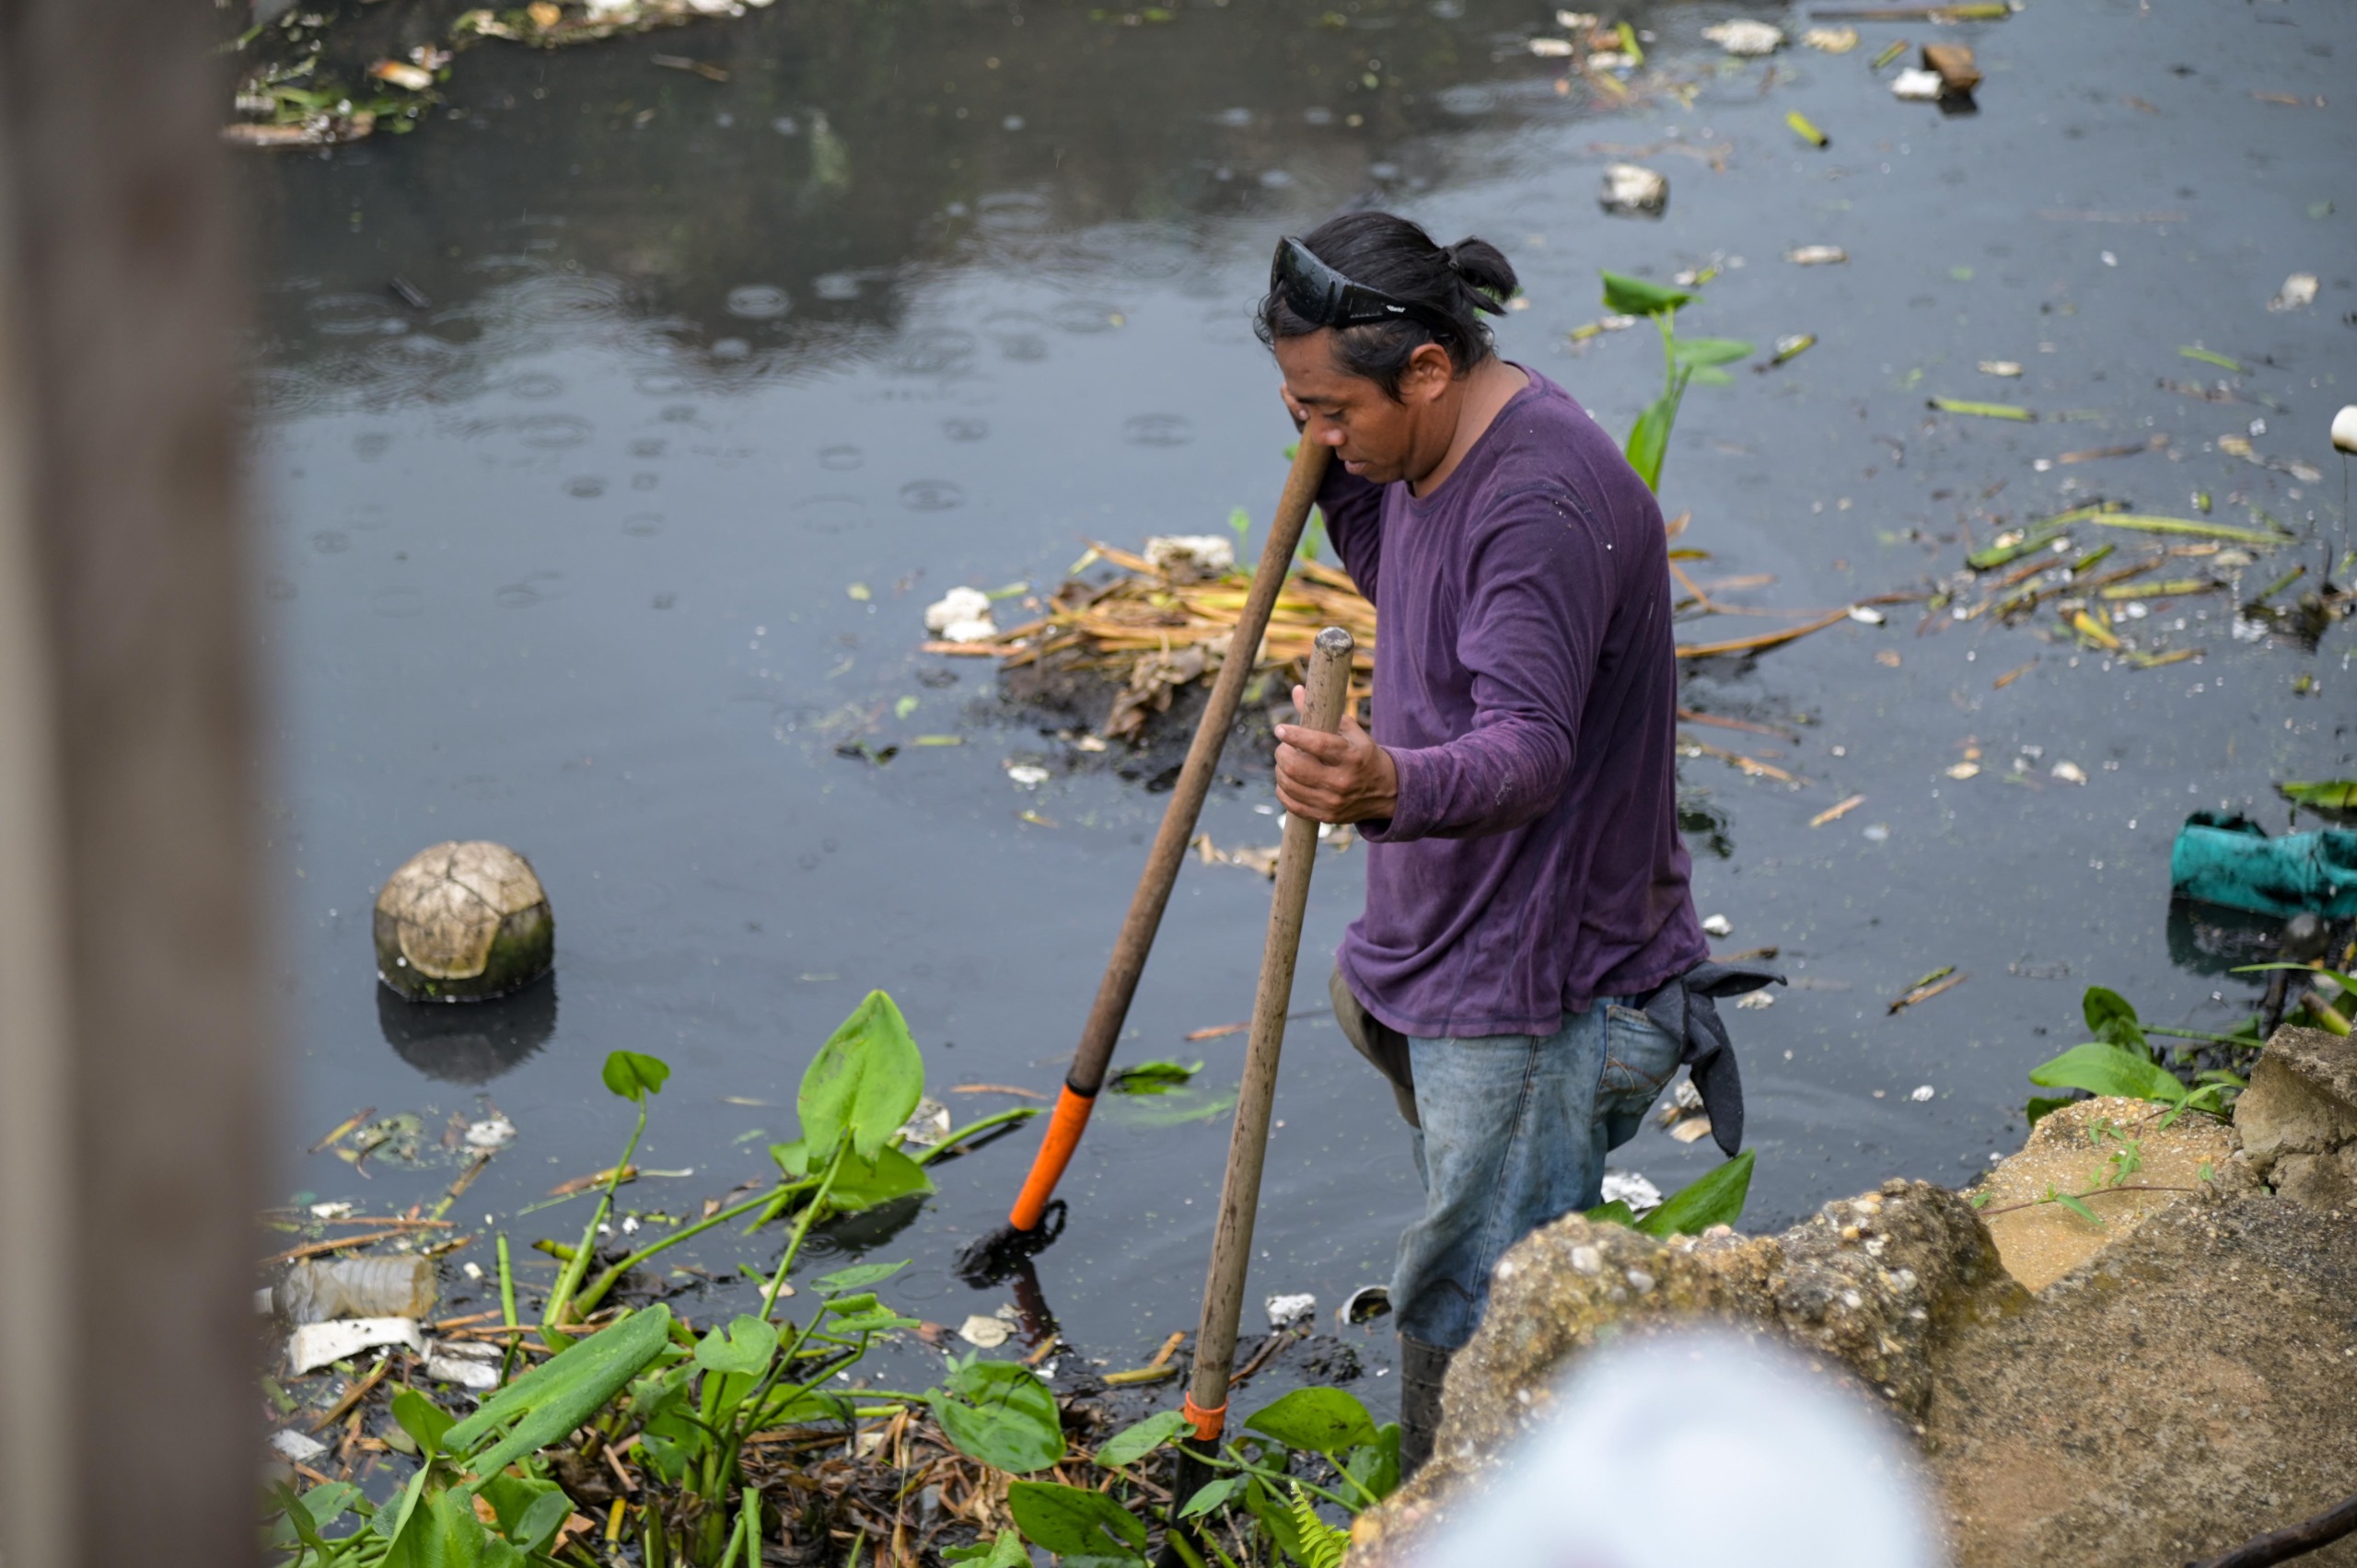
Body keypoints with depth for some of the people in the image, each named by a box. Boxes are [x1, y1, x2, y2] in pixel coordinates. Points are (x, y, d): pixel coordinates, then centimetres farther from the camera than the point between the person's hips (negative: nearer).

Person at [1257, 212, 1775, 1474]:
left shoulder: (1547, 502, -26)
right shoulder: (1440, 449, 6)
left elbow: (1527, 749, -36)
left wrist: (1391, 786, -56)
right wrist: (1339, 470, 9)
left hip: (1535, 999, -11)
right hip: (1439, 962, 11)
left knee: (1472, 1347, -6)